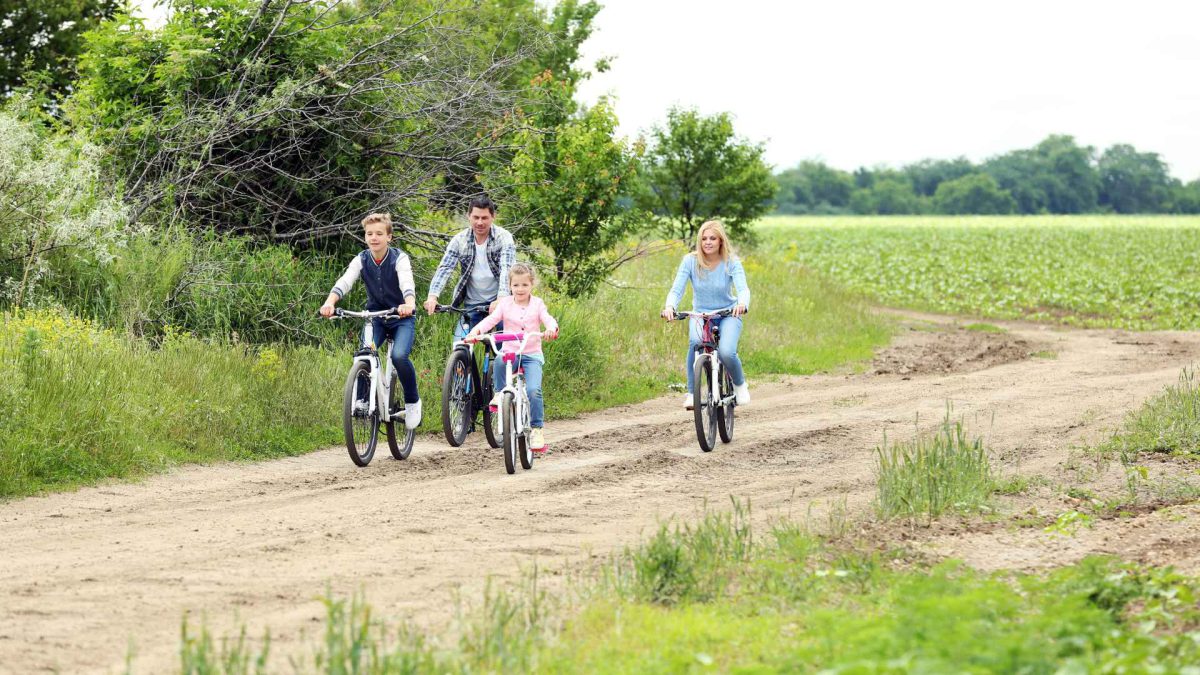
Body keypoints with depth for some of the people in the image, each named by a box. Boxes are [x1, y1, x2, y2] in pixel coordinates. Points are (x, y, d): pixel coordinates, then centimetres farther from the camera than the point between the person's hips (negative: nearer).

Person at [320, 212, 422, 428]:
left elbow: (407, 283, -33)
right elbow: (344, 282, -22)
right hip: (375, 317, 3)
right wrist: (330, 302, -43)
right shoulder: (361, 260, -6)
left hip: (402, 318, -3)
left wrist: (409, 304, -56)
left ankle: (413, 402, -2)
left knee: (399, 356, -27)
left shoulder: (399, 259, -15)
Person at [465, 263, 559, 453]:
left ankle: (537, 429, -11)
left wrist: (552, 329, -34)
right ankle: (500, 393, -11)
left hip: (532, 354, -1)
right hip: (510, 352, 1)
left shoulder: (537, 304, 5)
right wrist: (476, 331, -26)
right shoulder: (505, 304, 5)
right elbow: (491, 319, -7)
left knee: (533, 390, -23)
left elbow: (547, 319, -10)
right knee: (499, 362, -38)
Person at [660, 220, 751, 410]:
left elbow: (743, 288, -26)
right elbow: (676, 289, -17)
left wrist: (742, 304, -50)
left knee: (726, 352, -29)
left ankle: (740, 384, 6)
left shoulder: (731, 262, -13)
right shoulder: (690, 261, -11)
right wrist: (669, 306, -40)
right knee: (695, 341, -34)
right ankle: (691, 393, -20)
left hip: (728, 315, -1)